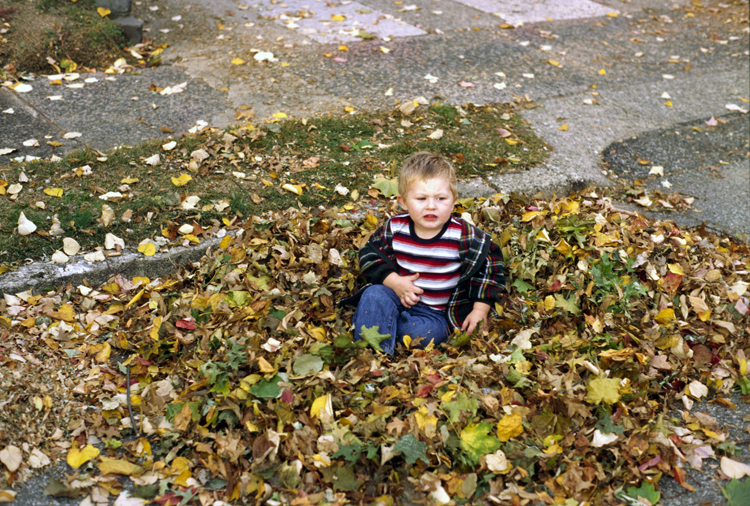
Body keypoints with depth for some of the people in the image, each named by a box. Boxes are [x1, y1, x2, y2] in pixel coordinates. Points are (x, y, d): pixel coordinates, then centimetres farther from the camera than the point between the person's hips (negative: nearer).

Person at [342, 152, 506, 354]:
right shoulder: (395, 228, -9)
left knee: (422, 333, -31)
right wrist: (394, 281, -16)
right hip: (399, 294, 3)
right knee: (373, 295, -25)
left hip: (437, 312, -2)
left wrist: (480, 310, -8)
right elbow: (370, 254, 1)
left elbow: (490, 265, -3)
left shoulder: (463, 236, -15)